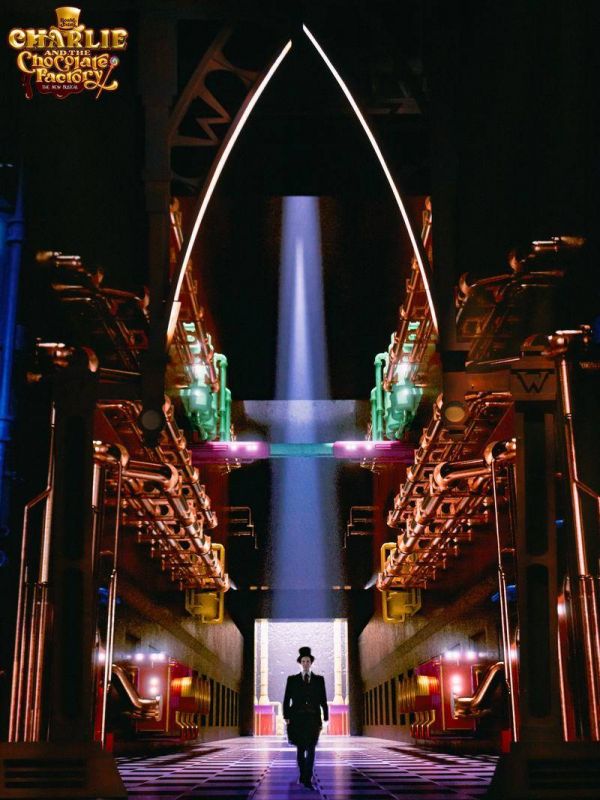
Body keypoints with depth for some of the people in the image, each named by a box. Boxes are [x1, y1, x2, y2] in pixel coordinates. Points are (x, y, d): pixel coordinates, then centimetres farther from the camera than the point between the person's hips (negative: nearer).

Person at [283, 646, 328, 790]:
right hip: (297, 719, 0)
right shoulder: (292, 679, 5)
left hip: (313, 719, 0)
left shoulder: (319, 679, 6)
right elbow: (286, 700, 2)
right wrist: (286, 717, -7)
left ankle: (308, 779, -13)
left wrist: (325, 718, -2)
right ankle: (303, 775, 27)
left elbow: (323, 700, 5)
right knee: (300, 749, 9)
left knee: (311, 749, -11)